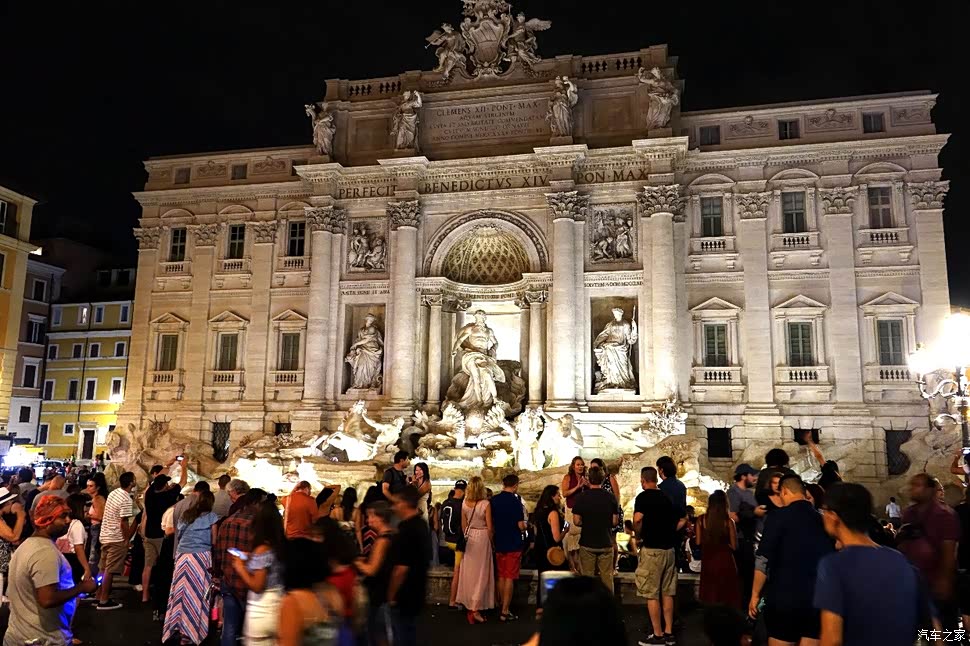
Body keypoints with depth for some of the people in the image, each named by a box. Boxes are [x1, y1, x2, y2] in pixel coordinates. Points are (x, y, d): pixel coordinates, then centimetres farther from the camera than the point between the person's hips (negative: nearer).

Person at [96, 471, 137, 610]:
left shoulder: (113, 493, 7)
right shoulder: (127, 500, -21)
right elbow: (124, 522, -22)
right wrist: (127, 539, -9)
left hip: (105, 535, 9)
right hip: (116, 539, -9)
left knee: (104, 569, 17)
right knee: (110, 571, -2)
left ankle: (99, 597, 24)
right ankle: (104, 601, 4)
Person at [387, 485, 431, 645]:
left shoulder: (407, 530, -24)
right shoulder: (421, 524, 6)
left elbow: (401, 568, -26)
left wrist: (391, 595, -15)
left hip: (404, 595, -9)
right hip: (416, 591, 9)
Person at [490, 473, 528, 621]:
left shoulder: (493, 500, 2)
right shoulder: (515, 500, -15)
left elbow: (491, 523, 11)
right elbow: (521, 526, -16)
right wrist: (526, 524, 4)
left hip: (499, 543, 5)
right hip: (513, 544, -5)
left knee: (501, 576, 15)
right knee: (510, 578, 0)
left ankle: (501, 607, 23)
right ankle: (505, 612, 2)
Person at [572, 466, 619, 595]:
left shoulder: (581, 497, -9)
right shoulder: (610, 497, -5)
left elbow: (576, 521, -9)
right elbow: (615, 521, -3)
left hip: (587, 543, -1)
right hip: (606, 543, 1)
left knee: (587, 577, 9)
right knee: (607, 577, 11)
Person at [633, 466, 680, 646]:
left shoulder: (643, 496, -10)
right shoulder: (667, 497, 10)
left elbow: (638, 519, -26)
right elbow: (681, 521, 14)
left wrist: (639, 535, -9)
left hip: (652, 549, -7)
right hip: (669, 548, 7)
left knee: (652, 594, 2)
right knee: (667, 593, 13)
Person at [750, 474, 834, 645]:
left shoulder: (778, 516, -8)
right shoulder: (822, 520, 6)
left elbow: (764, 560, -11)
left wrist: (755, 595, -2)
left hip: (784, 598, -4)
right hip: (819, 599, 4)